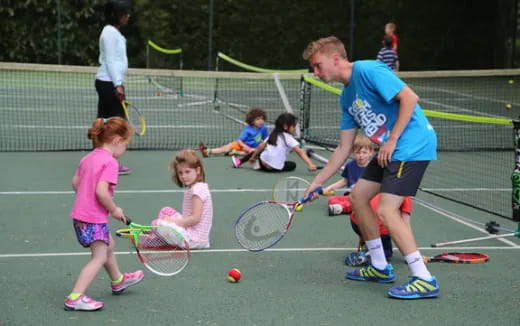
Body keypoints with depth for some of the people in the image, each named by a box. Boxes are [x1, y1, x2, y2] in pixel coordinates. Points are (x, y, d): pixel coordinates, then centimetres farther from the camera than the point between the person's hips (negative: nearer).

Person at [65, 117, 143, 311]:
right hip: (94, 218, -10)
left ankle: (118, 281, 48)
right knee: (99, 257, -4)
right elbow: (101, 191, -27)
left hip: (80, 213, 10)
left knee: (108, 246, 27)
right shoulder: (110, 162, -18)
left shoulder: (88, 158, 8)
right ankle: (75, 298, -10)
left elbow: (75, 183, 15)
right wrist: (114, 209, -14)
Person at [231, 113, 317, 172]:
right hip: (276, 167, -7)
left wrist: (252, 157, 27)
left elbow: (261, 146, 15)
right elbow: (300, 152, -15)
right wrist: (310, 164, -21)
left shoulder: (273, 134, 13)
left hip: (263, 161, 7)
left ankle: (239, 162, 31)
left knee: (259, 151, 35)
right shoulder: (289, 138, -5)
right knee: (292, 165, 16)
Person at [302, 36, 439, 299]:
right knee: (358, 196, 13)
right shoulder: (346, 97, 14)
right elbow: (344, 149, 17)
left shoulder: (367, 70, -13)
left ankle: (424, 280, -10)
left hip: (413, 144, -10)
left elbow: (409, 98, -20)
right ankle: (380, 268, 23)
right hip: (389, 150, 10)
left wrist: (392, 140, -19)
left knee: (386, 210, -16)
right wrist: (317, 182, 15)